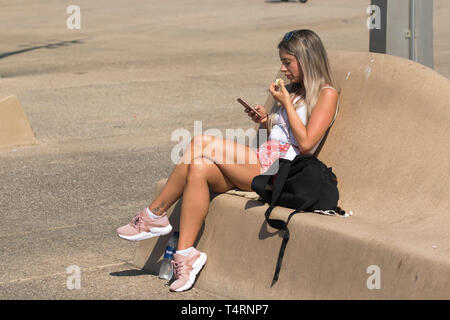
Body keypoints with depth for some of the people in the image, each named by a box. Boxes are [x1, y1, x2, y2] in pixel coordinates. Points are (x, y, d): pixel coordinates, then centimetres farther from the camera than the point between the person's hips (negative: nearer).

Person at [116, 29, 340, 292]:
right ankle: (186, 254, -23)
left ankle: (154, 216, -8)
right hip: (262, 164, 8)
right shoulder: (293, 90, 24)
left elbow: (306, 143, -13)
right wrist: (267, 121, 9)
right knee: (199, 169, -20)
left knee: (202, 145, -20)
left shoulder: (326, 94, -2)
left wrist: (285, 103, -8)